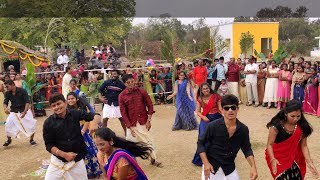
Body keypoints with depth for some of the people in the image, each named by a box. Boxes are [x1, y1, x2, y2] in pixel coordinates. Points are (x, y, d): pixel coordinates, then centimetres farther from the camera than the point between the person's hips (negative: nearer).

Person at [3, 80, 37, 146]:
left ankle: (31, 140, 14)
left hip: (24, 110, -3)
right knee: (8, 124, -8)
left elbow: (27, 102, -21)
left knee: (31, 124, -8)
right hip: (13, 111, 3)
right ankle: (9, 140, 16)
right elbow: (5, 102, -9)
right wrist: (5, 108, -33)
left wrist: (24, 112, -33)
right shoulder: (7, 93, -6)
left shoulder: (22, 91, -19)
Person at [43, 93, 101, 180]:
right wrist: (64, 154, -19)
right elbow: (49, 145, -6)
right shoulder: (48, 123, -7)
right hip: (58, 161, 0)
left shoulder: (75, 114, -5)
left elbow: (95, 115, -3)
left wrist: (94, 123, -25)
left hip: (77, 161, 1)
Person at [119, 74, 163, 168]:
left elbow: (150, 105, 1)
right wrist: (130, 127, -10)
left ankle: (154, 159, 27)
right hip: (131, 124, -1)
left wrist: (148, 120, -5)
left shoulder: (141, 91, -5)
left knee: (148, 140, 11)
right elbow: (123, 113, -6)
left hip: (143, 122, 1)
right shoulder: (122, 96, -7)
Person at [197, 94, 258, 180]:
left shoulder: (243, 129, -7)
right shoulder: (213, 126, -17)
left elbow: (247, 149, 4)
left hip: (229, 167, 3)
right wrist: (206, 163, -17)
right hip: (211, 165, -3)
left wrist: (253, 166, -10)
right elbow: (201, 143, -8)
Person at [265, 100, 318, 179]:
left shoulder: (302, 127, -8)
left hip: (293, 159, 4)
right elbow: (269, 144, -15)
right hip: (278, 158, -3)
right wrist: (272, 159, -28)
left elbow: (304, 146, -3)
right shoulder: (277, 126, -19)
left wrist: (309, 162, -12)